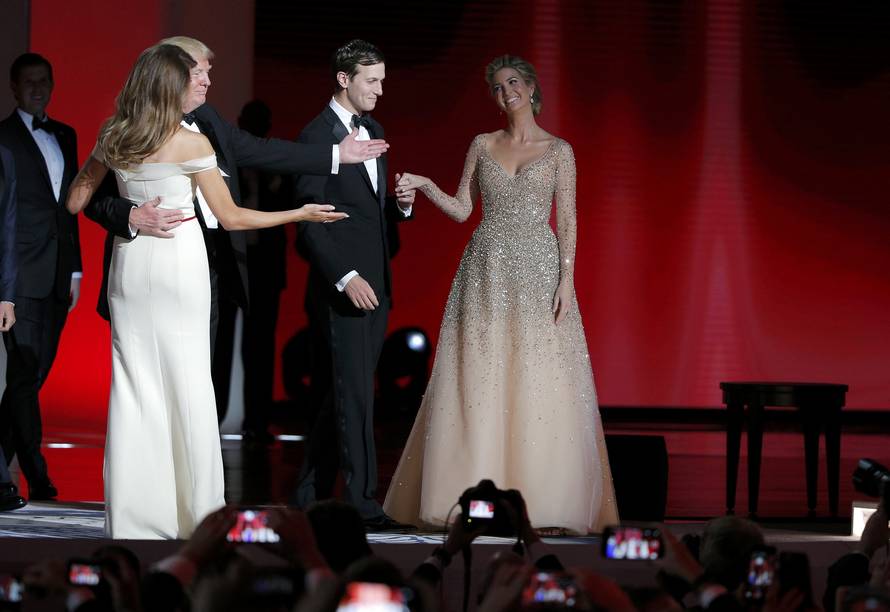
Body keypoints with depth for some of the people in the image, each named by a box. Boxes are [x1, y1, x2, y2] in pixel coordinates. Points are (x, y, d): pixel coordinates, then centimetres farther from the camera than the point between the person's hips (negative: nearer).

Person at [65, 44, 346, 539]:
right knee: (187, 384, 3)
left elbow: (76, 201, 9)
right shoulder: (191, 143, -11)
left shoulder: (113, 136, 1)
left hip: (130, 261, 4)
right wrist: (300, 214, 1)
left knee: (133, 386, 5)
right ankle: (196, 512, 7)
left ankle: (133, 515, 4)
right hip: (179, 263, -4)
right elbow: (231, 217, -7)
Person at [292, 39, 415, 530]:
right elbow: (308, 223, -13)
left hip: (373, 285, 8)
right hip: (341, 287, -8)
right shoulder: (317, 136, -9)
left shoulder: (373, 131, 16)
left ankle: (310, 495, 15)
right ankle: (362, 503, -4)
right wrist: (347, 278, -19)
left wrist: (400, 206, 1)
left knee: (340, 397, 10)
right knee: (354, 397, -7)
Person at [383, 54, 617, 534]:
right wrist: (426, 186, -7)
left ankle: (540, 497, -2)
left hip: (538, 269, -2)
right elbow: (462, 209, 10)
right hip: (487, 270, 2)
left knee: (538, 384, -5)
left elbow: (567, 220, 1)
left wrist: (567, 278, -9)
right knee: (479, 382, -3)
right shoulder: (482, 145, 11)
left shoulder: (558, 150, 5)